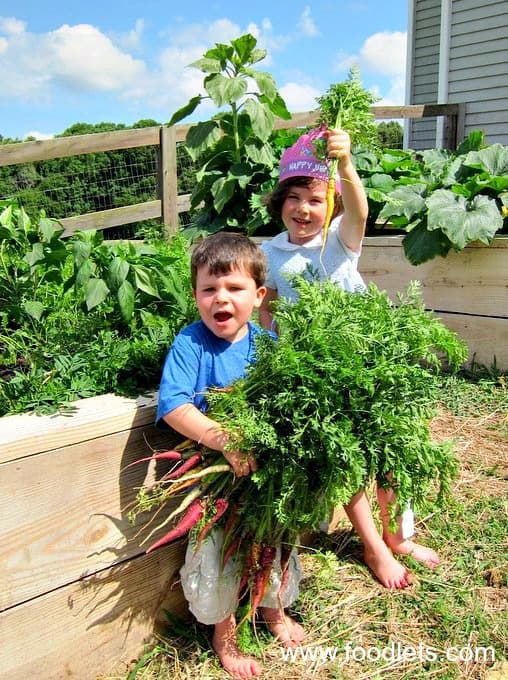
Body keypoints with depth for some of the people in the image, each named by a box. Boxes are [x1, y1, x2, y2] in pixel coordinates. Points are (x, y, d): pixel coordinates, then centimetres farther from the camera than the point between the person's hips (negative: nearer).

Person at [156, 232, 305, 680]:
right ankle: (224, 633, 39)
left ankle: (274, 607, 52)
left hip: (267, 469, 3)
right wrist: (225, 442, -37)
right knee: (217, 554, 9)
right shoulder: (190, 344, -17)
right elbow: (173, 405, -28)